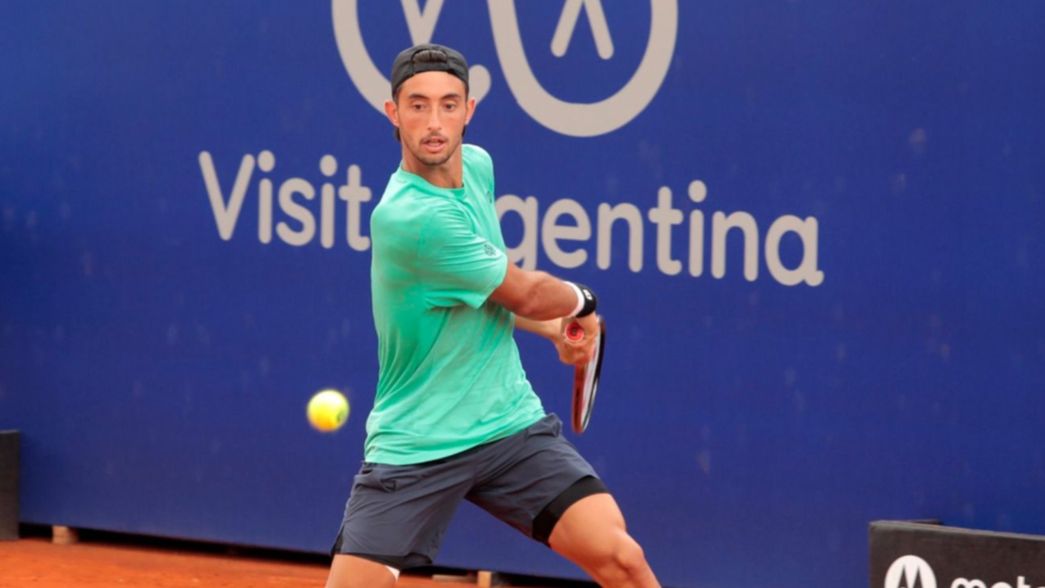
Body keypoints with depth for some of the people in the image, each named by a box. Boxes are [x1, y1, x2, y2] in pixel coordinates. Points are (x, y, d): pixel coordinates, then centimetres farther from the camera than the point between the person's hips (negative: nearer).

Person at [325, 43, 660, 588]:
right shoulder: (409, 216, -24)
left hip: (511, 427, 6)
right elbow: (527, 295, -10)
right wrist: (581, 302, 10)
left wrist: (556, 326, 11)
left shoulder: (476, 165, 2)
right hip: (413, 450, -6)